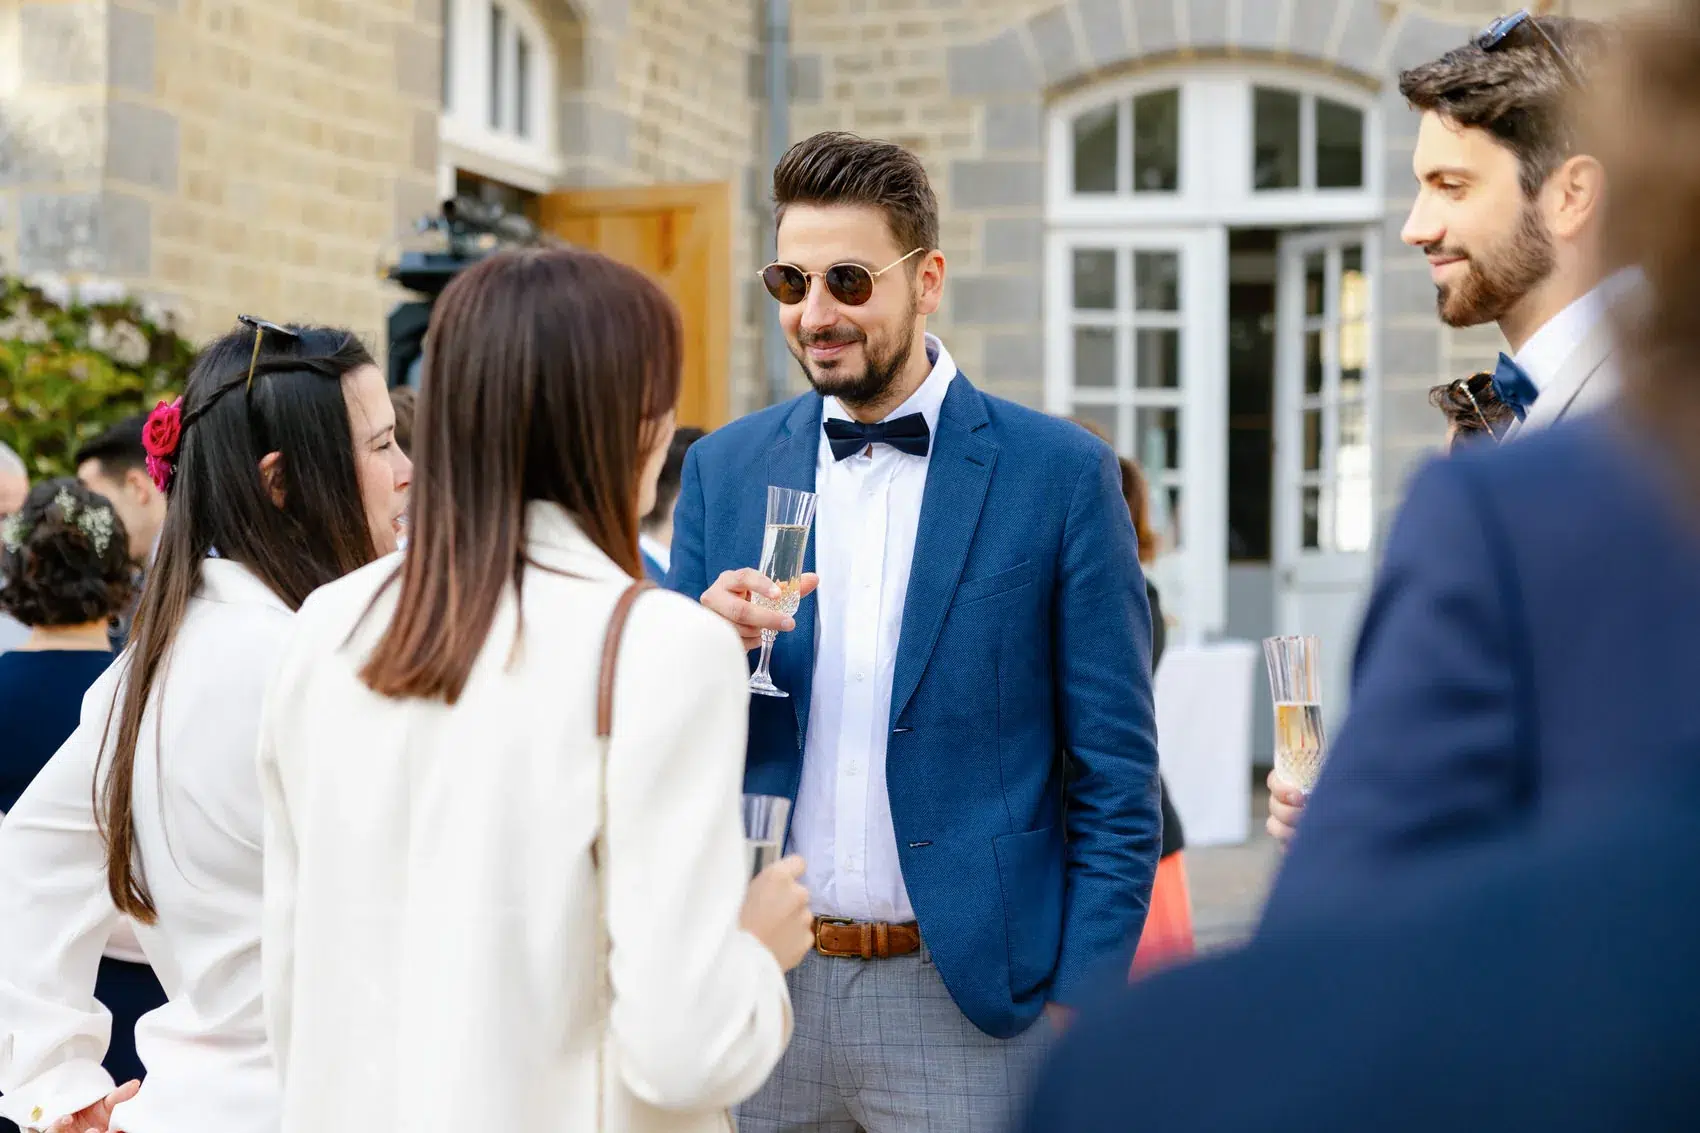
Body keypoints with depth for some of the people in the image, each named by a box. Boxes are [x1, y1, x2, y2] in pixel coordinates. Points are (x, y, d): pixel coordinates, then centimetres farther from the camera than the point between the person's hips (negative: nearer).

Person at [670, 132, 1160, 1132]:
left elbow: (1117, 776, -3)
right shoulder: (726, 469, 6)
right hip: (761, 992, 3)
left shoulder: (1059, 473, -3)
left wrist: (1079, 1002, -9)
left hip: (970, 1004, -3)